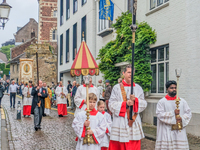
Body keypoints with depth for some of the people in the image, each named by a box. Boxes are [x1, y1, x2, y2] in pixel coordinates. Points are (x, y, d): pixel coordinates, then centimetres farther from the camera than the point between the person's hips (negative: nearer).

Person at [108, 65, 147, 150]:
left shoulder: (138, 88, 10)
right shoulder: (117, 88, 2)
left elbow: (144, 104, 5)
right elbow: (111, 104, -4)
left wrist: (135, 100, -13)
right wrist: (125, 104, -14)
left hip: (134, 122, 3)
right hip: (120, 122, -2)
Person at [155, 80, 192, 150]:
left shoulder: (182, 101, 11)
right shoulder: (162, 102, 2)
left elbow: (188, 113, 8)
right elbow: (160, 114, -8)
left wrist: (182, 118, -11)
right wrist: (173, 113, -15)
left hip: (180, 131, 3)